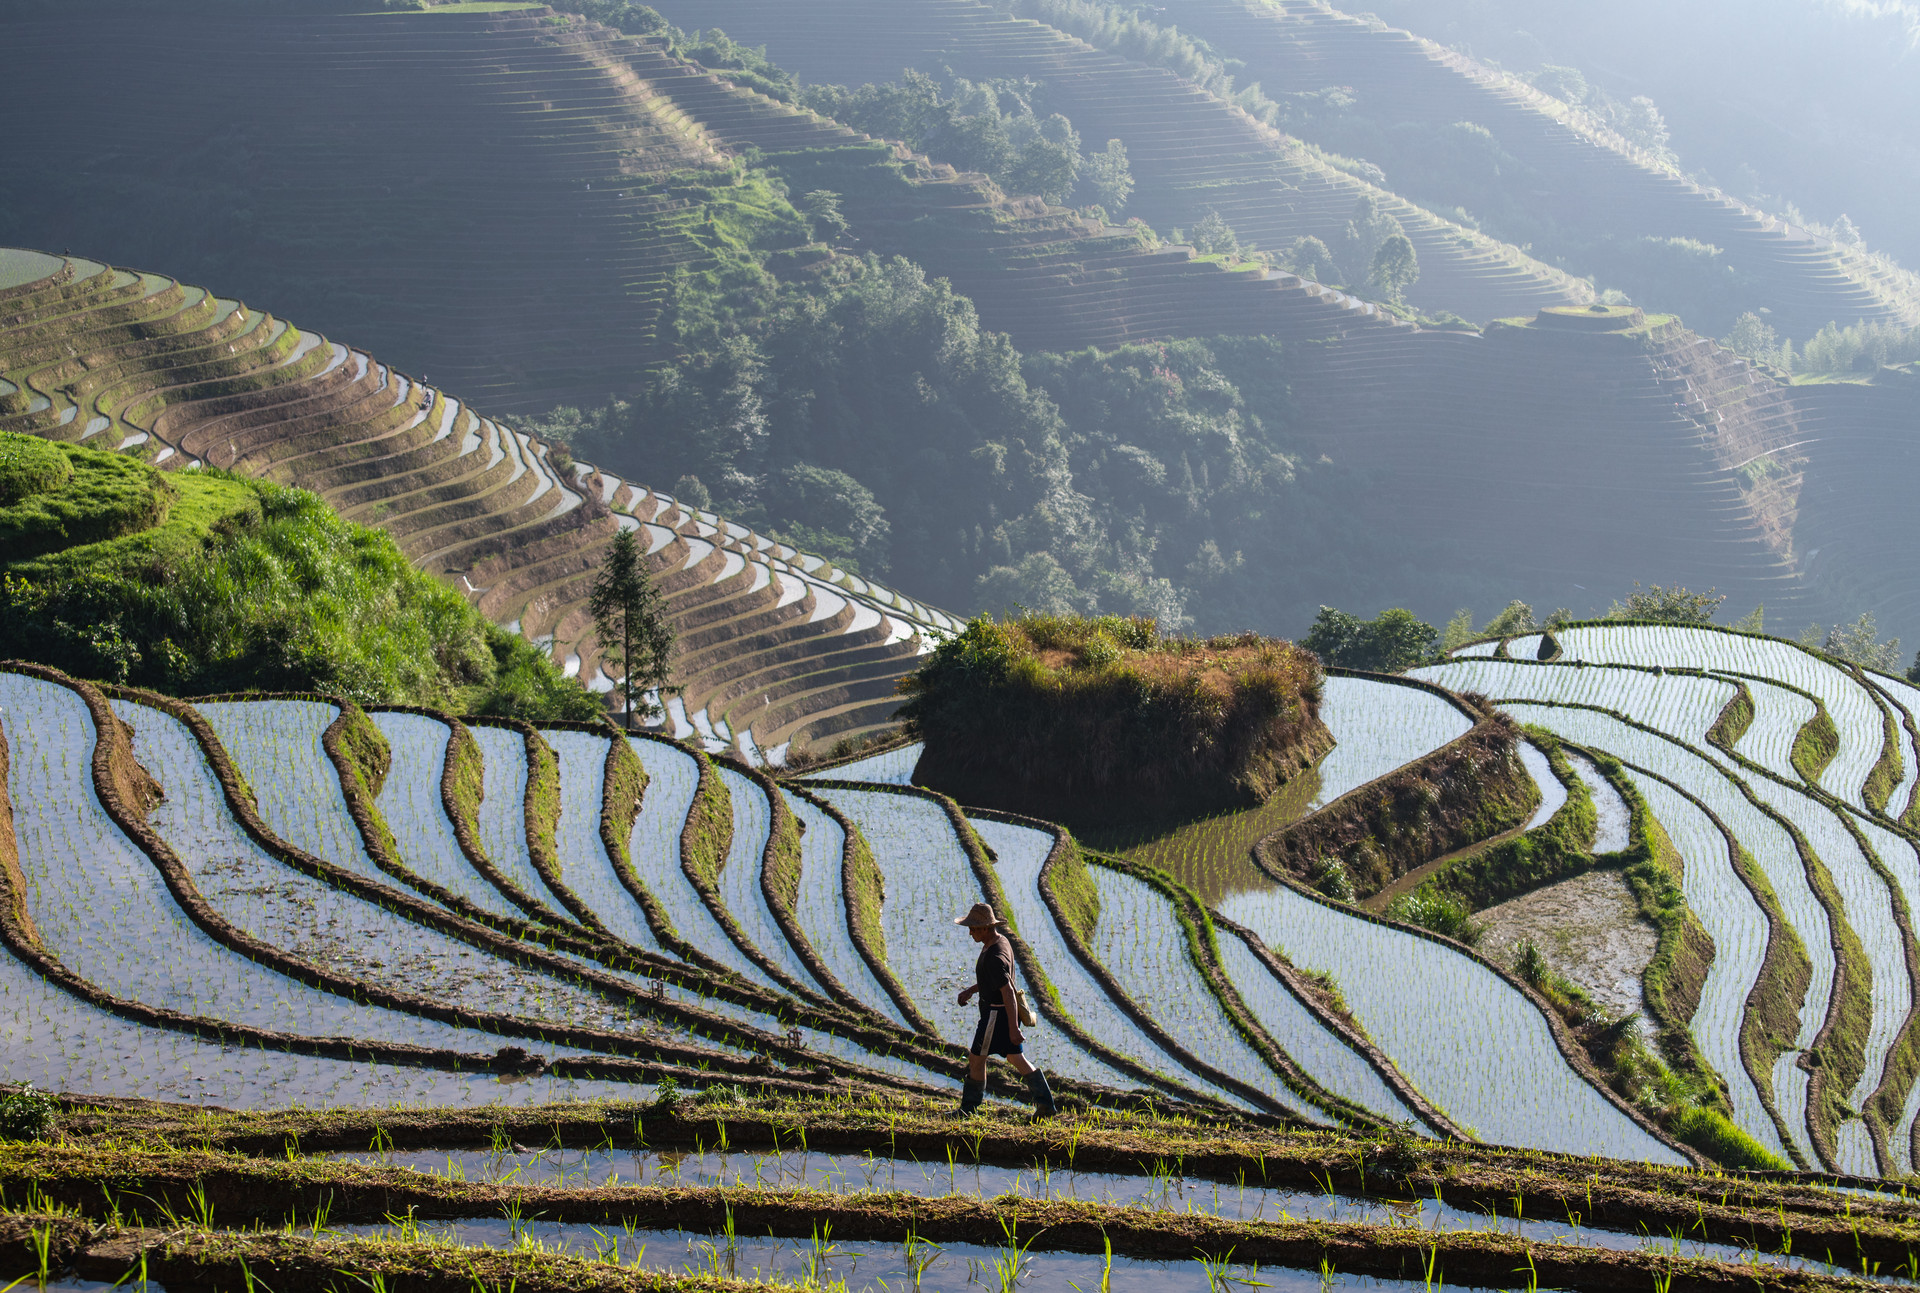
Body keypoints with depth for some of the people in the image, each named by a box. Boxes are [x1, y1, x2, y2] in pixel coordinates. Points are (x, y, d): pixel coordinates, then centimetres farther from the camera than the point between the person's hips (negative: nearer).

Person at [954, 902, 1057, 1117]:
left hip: (996, 1014, -10)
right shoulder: (1002, 941, 4)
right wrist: (971, 990, 17)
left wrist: (1013, 1028, -27)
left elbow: (1008, 993, -29)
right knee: (1016, 1058, 15)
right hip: (1006, 1011, 10)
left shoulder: (994, 957, -27)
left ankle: (968, 1109, 18)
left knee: (976, 1058, 6)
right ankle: (1046, 1105, 13)